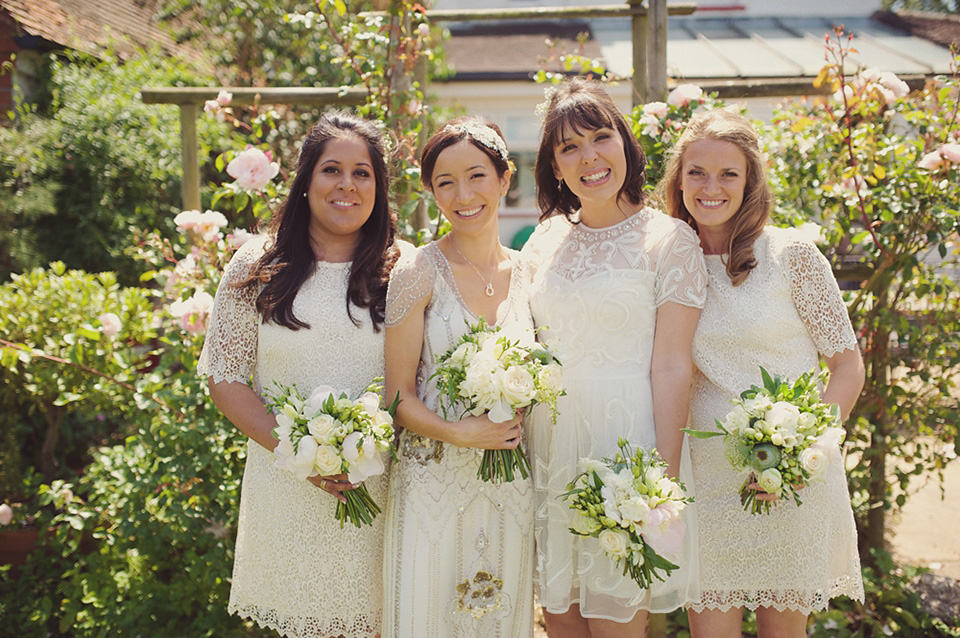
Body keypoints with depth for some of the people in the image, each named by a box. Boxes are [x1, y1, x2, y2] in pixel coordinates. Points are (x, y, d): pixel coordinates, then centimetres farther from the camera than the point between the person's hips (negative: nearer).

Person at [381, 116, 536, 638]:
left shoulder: (527, 274, 6)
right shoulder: (418, 273, -7)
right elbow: (399, 397, -7)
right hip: (434, 483, -4)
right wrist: (458, 432, -21)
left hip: (510, 490, 4)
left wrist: (516, 413, -5)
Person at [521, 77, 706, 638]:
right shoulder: (546, 240, 10)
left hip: (626, 443, -5)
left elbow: (670, 367, -10)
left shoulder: (669, 240, -5)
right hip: (549, 445, 5)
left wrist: (666, 480, -14)